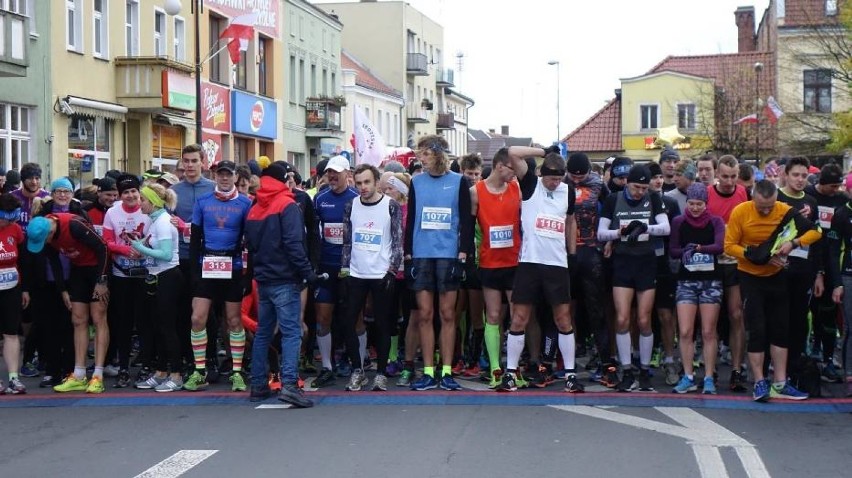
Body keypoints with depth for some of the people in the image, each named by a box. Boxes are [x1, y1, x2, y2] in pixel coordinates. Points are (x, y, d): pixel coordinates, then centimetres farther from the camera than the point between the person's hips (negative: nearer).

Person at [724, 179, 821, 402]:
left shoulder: (785, 211, -11)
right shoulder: (740, 212, -16)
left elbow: (815, 232, -6)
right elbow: (729, 246, -14)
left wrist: (794, 243, -25)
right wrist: (758, 256, -24)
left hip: (776, 276, 3)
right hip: (750, 277, -3)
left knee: (780, 329, 6)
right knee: (757, 330, -5)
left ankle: (780, 384, 13)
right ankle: (760, 383, 3)